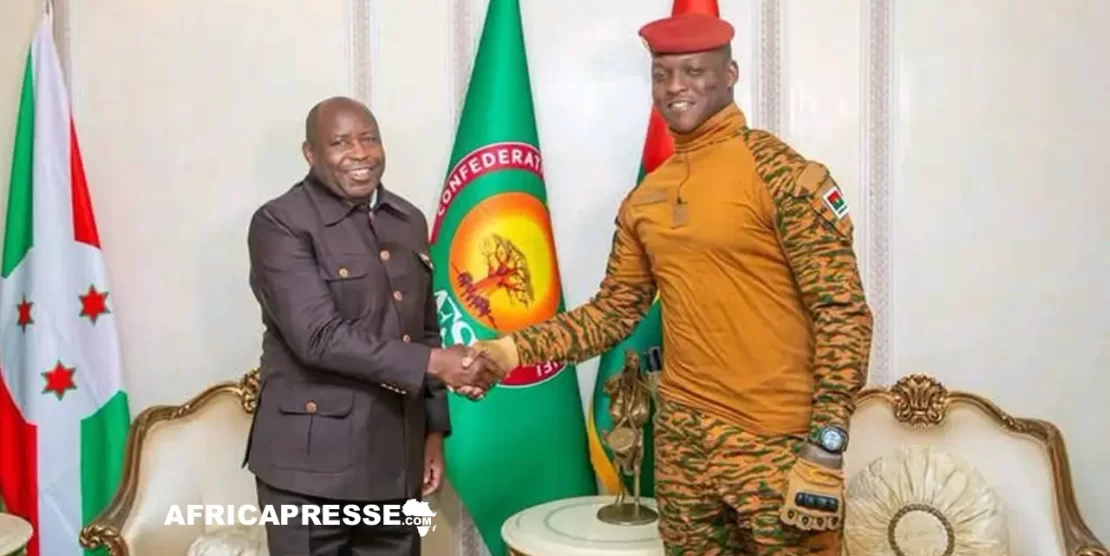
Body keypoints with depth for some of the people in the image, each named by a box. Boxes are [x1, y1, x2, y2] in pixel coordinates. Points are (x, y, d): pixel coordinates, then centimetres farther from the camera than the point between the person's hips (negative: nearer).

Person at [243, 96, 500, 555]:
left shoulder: (409, 221, 10)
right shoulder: (279, 224, -9)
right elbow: (319, 336, -19)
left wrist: (434, 429, 11)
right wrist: (435, 364, -21)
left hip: (394, 458, 6)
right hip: (314, 461, -5)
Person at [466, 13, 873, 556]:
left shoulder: (780, 173, -12)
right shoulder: (644, 199, 7)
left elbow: (843, 312, -13)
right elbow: (613, 311, 13)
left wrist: (826, 449, -17)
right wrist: (514, 348, 1)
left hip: (778, 445, -5)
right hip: (681, 438, 6)